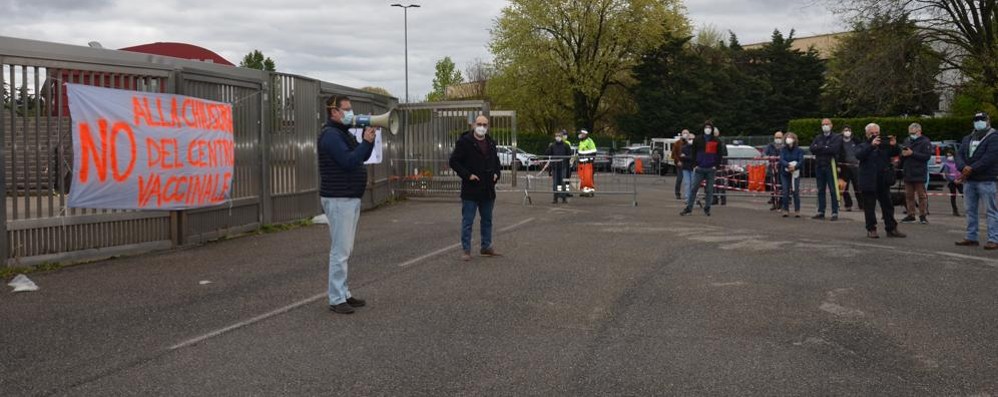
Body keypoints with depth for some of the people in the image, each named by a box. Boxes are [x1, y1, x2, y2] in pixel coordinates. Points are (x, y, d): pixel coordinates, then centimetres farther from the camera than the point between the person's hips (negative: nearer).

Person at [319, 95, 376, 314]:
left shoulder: (345, 133, 17)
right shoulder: (330, 135, -14)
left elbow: (363, 156, 17)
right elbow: (349, 161, -24)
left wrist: (368, 138, 2)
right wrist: (366, 141, -15)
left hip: (351, 198, 10)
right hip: (338, 199, -10)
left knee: (344, 250, 12)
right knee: (340, 251, -8)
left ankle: (344, 294, 18)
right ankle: (337, 299, -4)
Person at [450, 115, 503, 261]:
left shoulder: (491, 143, 11)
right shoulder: (464, 142, -9)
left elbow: (496, 160, 26)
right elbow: (454, 161, -10)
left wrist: (496, 173, 8)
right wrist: (467, 175, -17)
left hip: (488, 190, 6)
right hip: (470, 190, -6)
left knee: (487, 220, 15)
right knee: (467, 221, -1)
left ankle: (486, 247, 26)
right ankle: (466, 250, 6)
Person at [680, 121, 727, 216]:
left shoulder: (717, 141, 5)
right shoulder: (697, 140, 5)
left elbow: (720, 155, 6)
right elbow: (693, 153, 8)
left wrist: (716, 166, -3)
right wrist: (695, 164, -1)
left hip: (711, 169, 0)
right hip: (699, 169, 0)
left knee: (710, 190, 3)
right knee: (693, 188, -2)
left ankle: (707, 208, 12)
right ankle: (689, 208, 2)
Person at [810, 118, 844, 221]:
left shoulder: (837, 137, 2)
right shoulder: (818, 138, 16)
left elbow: (834, 149, -15)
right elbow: (812, 149, 0)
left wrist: (820, 148, -8)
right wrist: (826, 148, -12)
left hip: (830, 166, -5)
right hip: (819, 166, 5)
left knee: (833, 190, -5)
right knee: (820, 190, 8)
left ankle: (835, 213, -2)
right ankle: (821, 212, 14)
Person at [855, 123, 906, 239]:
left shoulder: (885, 145, 12)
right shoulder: (862, 146, 3)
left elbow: (896, 153, 4)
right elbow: (859, 155, -17)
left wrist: (894, 145, -17)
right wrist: (871, 145, -29)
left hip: (883, 181, 4)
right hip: (869, 182, -3)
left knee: (888, 206, 8)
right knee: (869, 207, 0)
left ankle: (891, 229, 14)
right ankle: (871, 229, 6)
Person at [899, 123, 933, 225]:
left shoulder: (925, 142, -5)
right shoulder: (907, 141, 14)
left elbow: (927, 156, -16)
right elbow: (901, 155, 18)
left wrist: (912, 153, -19)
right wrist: (902, 154, -6)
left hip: (919, 174, -6)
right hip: (907, 173, 6)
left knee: (922, 195, 0)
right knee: (909, 195, 9)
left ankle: (922, 215, 5)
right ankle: (910, 215, 15)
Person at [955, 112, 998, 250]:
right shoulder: (967, 139, 18)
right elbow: (959, 155, 7)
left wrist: (971, 169, -18)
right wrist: (963, 168, -14)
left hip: (986, 181, -7)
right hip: (969, 181, 7)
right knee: (970, 210, 11)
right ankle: (971, 238, 18)